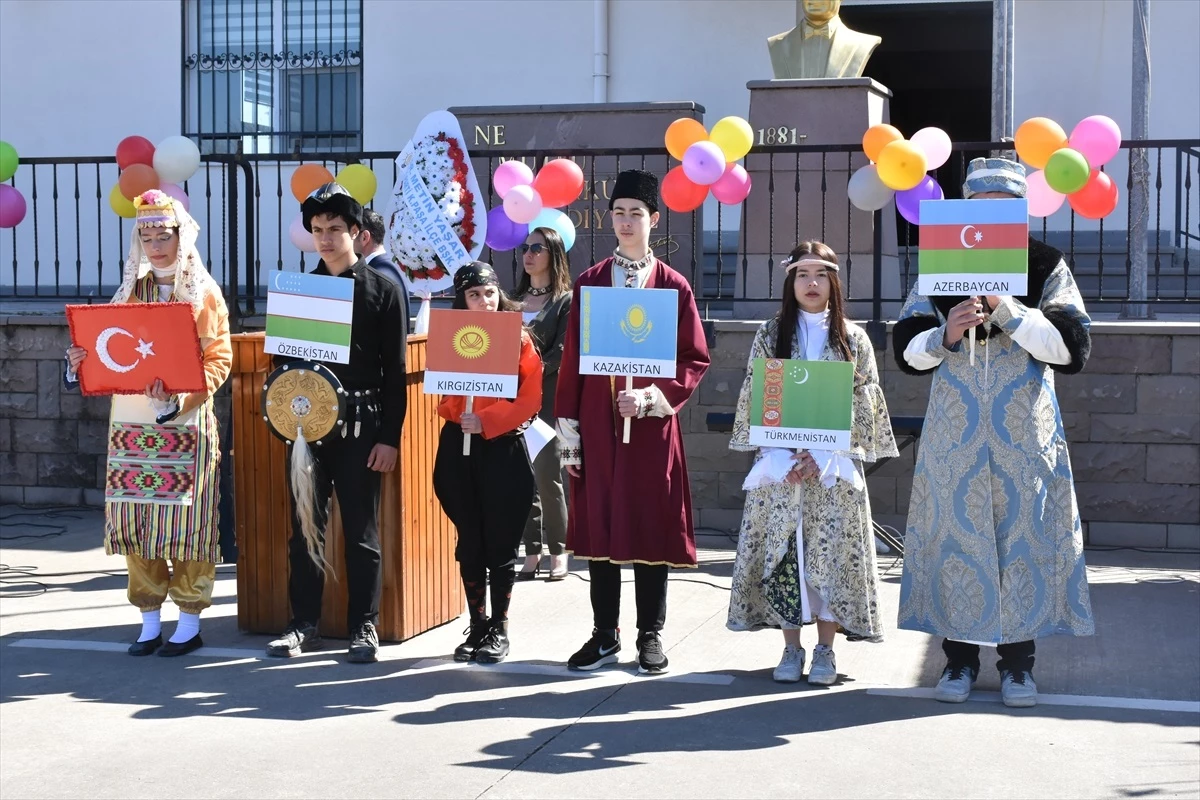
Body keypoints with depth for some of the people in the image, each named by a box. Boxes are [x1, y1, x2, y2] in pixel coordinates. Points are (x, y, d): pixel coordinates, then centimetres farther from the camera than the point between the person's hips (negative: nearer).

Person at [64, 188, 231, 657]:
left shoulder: (203, 293, 1)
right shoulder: (129, 292, 15)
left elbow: (220, 359, -6)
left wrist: (183, 392, -21)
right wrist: (81, 364, -5)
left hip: (187, 421, -4)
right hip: (132, 420, 5)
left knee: (186, 519, -3)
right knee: (135, 520, 4)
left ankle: (189, 623, 7)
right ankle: (150, 622, 13)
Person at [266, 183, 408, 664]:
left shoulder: (382, 290, 1)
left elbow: (395, 371, -1)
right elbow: (283, 357, 13)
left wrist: (389, 437, -7)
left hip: (360, 425, -3)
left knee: (361, 530, 3)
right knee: (305, 526, 6)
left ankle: (363, 627, 12)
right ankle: (305, 624, 16)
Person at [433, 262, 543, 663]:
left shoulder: (518, 338, -2)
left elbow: (531, 398, -7)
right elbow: (440, 389, 6)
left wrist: (486, 420, -17)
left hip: (503, 448, -3)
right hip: (459, 447, 3)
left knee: (500, 543, 3)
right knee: (469, 541, 8)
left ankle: (500, 629, 13)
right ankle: (477, 624, 19)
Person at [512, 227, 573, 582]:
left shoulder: (565, 300, 1)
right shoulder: (515, 300, 17)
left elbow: (562, 352, -8)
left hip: (548, 398, -5)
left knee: (548, 476, -6)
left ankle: (558, 552, 4)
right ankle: (532, 553, 8)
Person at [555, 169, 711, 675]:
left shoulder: (673, 286, 2)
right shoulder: (588, 283, 7)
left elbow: (695, 359, 1)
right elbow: (571, 357, 6)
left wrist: (653, 397, -14)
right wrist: (568, 424, 1)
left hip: (652, 425, -2)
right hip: (597, 423, 2)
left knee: (652, 526, 3)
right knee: (598, 524, 5)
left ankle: (651, 637, 13)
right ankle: (605, 636, 15)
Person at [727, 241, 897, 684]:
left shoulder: (852, 338, 4)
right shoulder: (770, 335, 6)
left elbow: (863, 404, 0)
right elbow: (753, 398, 2)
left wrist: (823, 456, -11)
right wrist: (780, 457, -10)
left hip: (834, 468, 0)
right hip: (779, 466, 1)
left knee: (832, 553, -2)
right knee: (781, 553, 0)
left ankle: (825, 648, 10)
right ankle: (791, 647, 10)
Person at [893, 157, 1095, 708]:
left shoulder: (1047, 268, 2)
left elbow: (1072, 349, -9)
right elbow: (906, 351, 4)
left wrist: (1007, 310, -18)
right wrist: (945, 335, -17)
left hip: (1024, 433, -1)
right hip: (955, 429, 1)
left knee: (1023, 532, 1)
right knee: (957, 532, 2)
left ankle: (1017, 660, 13)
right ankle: (959, 658, 14)